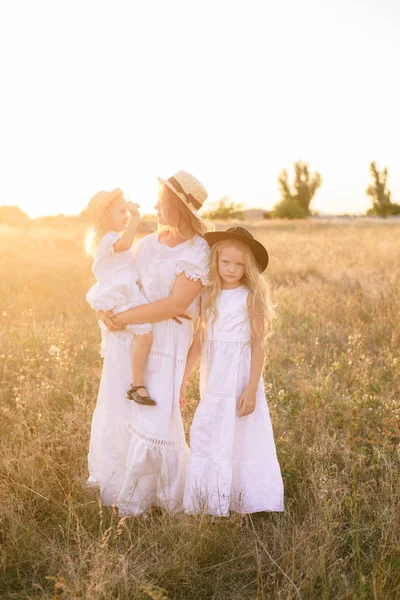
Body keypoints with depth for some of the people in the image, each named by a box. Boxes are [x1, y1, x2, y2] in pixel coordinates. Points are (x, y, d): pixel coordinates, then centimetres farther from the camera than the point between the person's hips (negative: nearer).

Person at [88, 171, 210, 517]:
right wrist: (105, 309, -9)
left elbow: (174, 305, -20)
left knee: (156, 421, -4)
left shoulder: (197, 252, -12)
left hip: (164, 345, -6)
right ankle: (121, 482, 36)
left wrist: (122, 318, -18)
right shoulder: (148, 243, 9)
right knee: (118, 414, 14)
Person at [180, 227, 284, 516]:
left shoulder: (251, 297, -8)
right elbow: (199, 341, 9)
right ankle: (211, 502, 24)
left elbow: (258, 346, -9)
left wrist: (252, 389, -15)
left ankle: (241, 500, 16)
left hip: (240, 378, -5)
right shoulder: (209, 296, 5)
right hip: (214, 381, 5)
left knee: (239, 440, 1)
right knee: (207, 437, 9)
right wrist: (182, 379, 8)